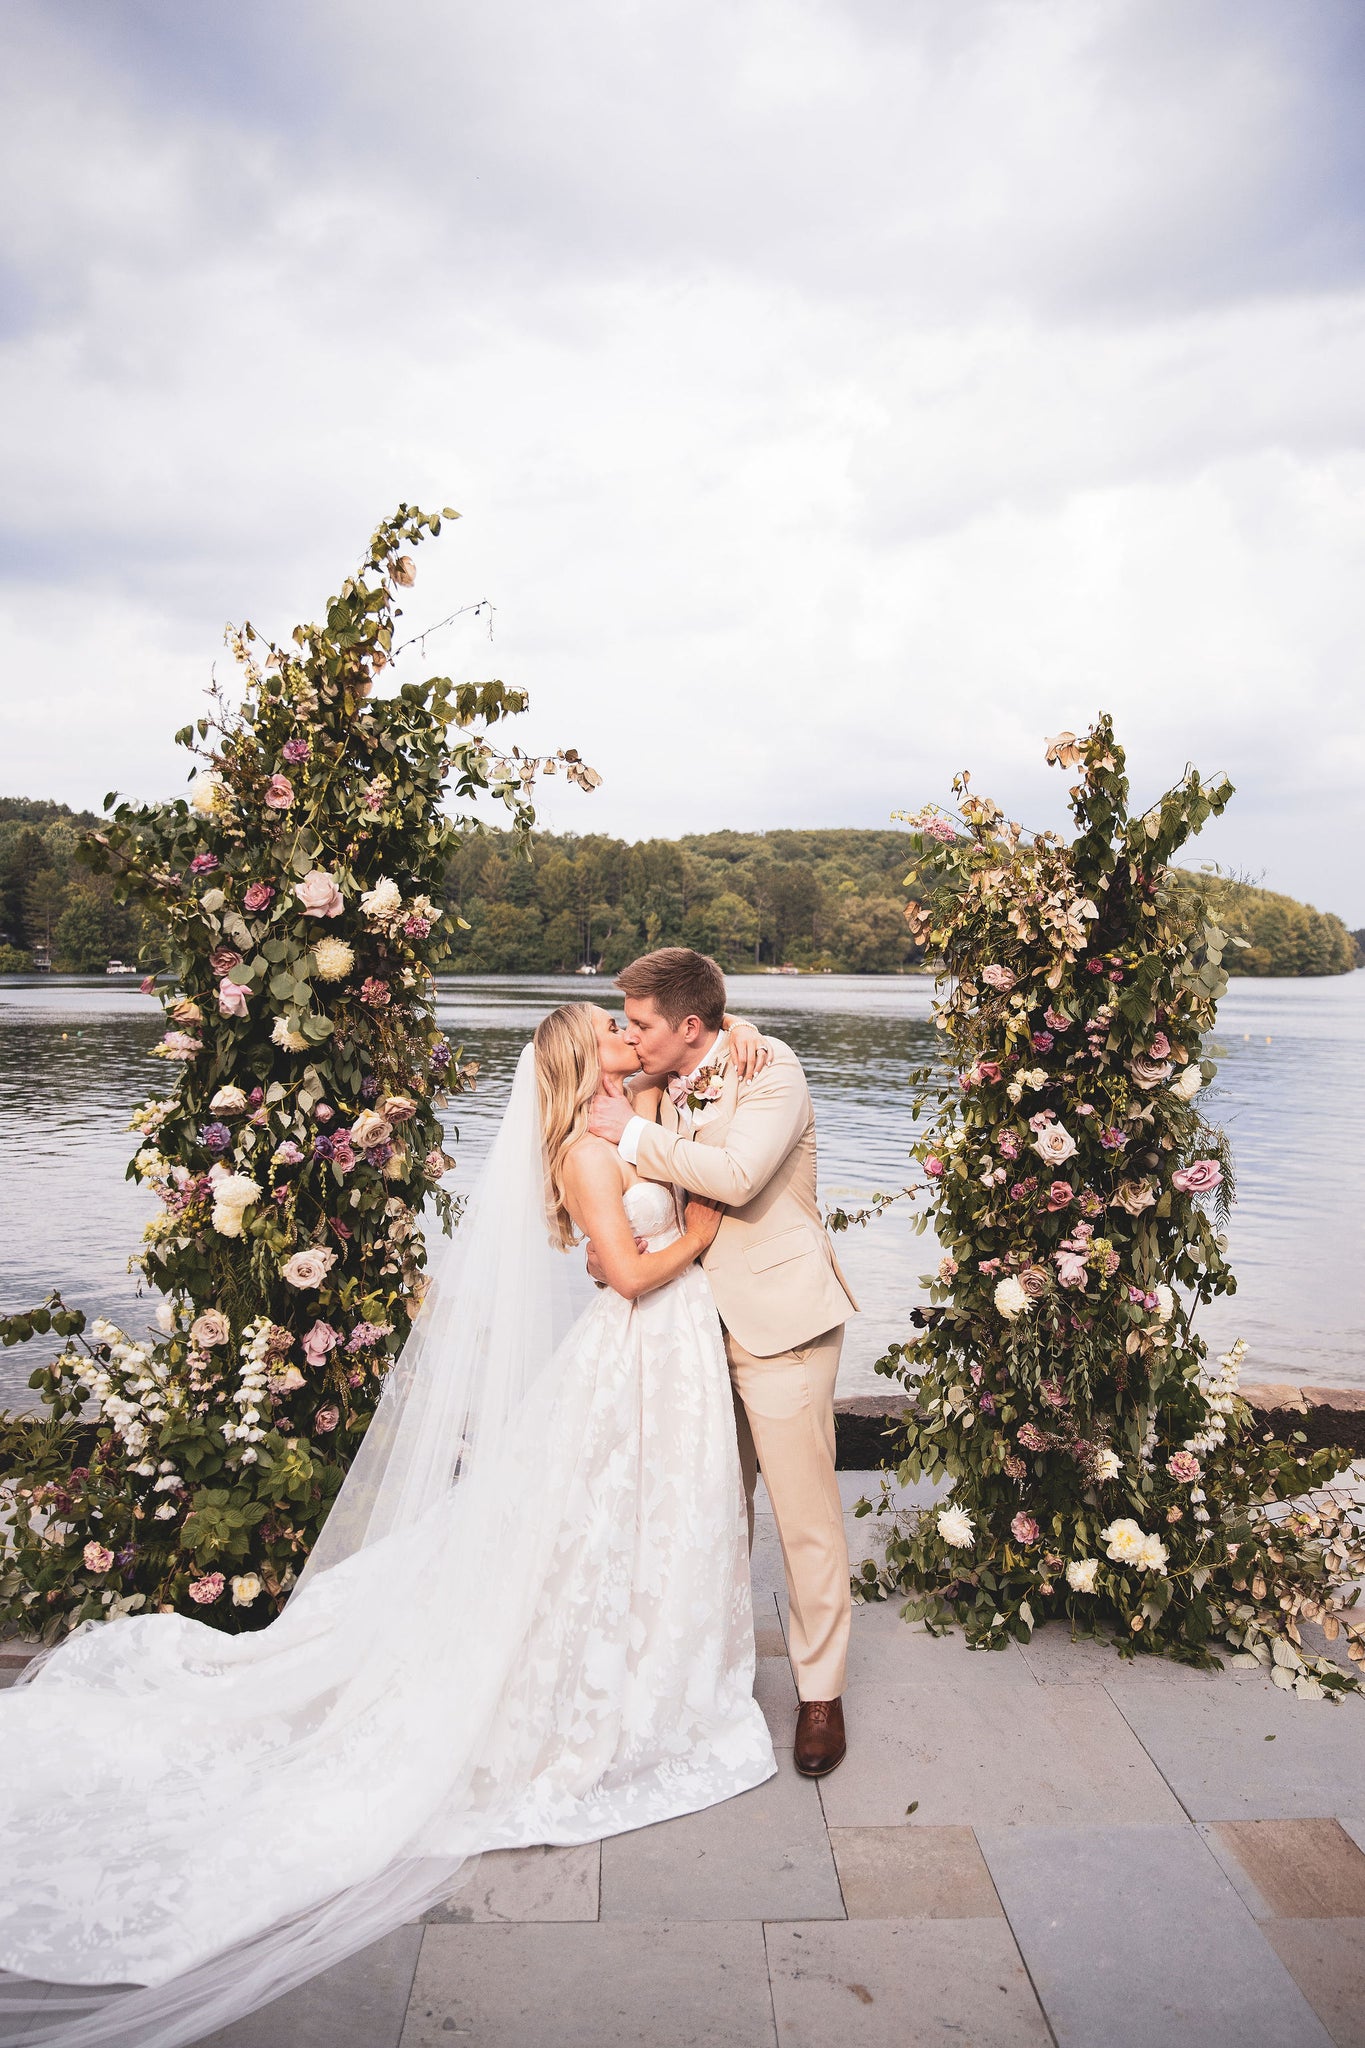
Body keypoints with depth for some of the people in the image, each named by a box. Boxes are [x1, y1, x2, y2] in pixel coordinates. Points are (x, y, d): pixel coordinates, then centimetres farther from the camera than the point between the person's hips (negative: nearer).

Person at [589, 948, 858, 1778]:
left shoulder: (772, 1068, -12)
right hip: (703, 1325, 7)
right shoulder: (667, 1092, 9)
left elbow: (736, 1175, -27)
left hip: (779, 1324, -7)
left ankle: (821, 1693, 19)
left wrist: (632, 1132, -17)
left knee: (806, 1517, 2)